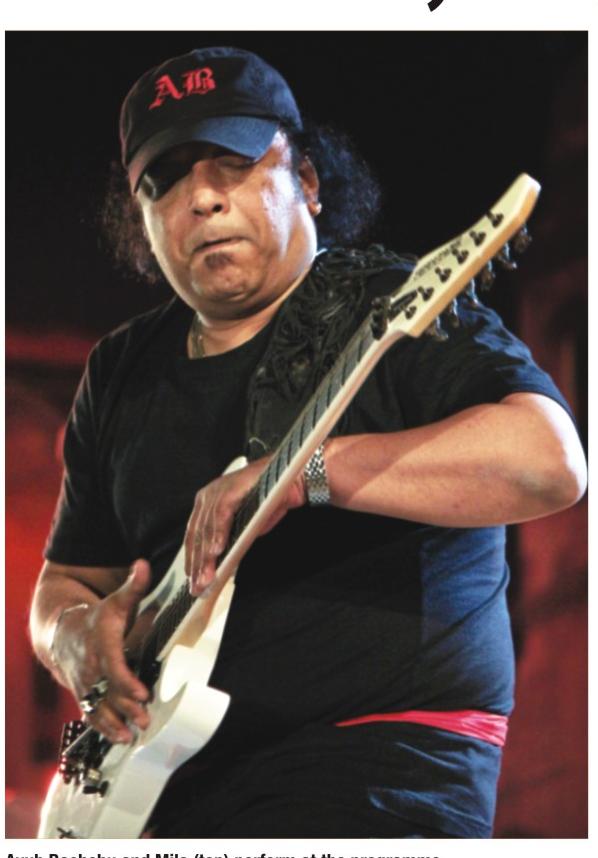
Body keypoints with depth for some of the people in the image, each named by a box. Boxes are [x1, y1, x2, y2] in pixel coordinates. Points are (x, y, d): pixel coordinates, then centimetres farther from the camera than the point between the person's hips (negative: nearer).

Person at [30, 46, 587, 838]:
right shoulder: (122, 373, 15)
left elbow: (551, 461, -21)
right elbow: (65, 582, 24)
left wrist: (306, 472, -26)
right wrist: (82, 638, -1)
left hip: (380, 769, -6)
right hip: (160, 781, 6)